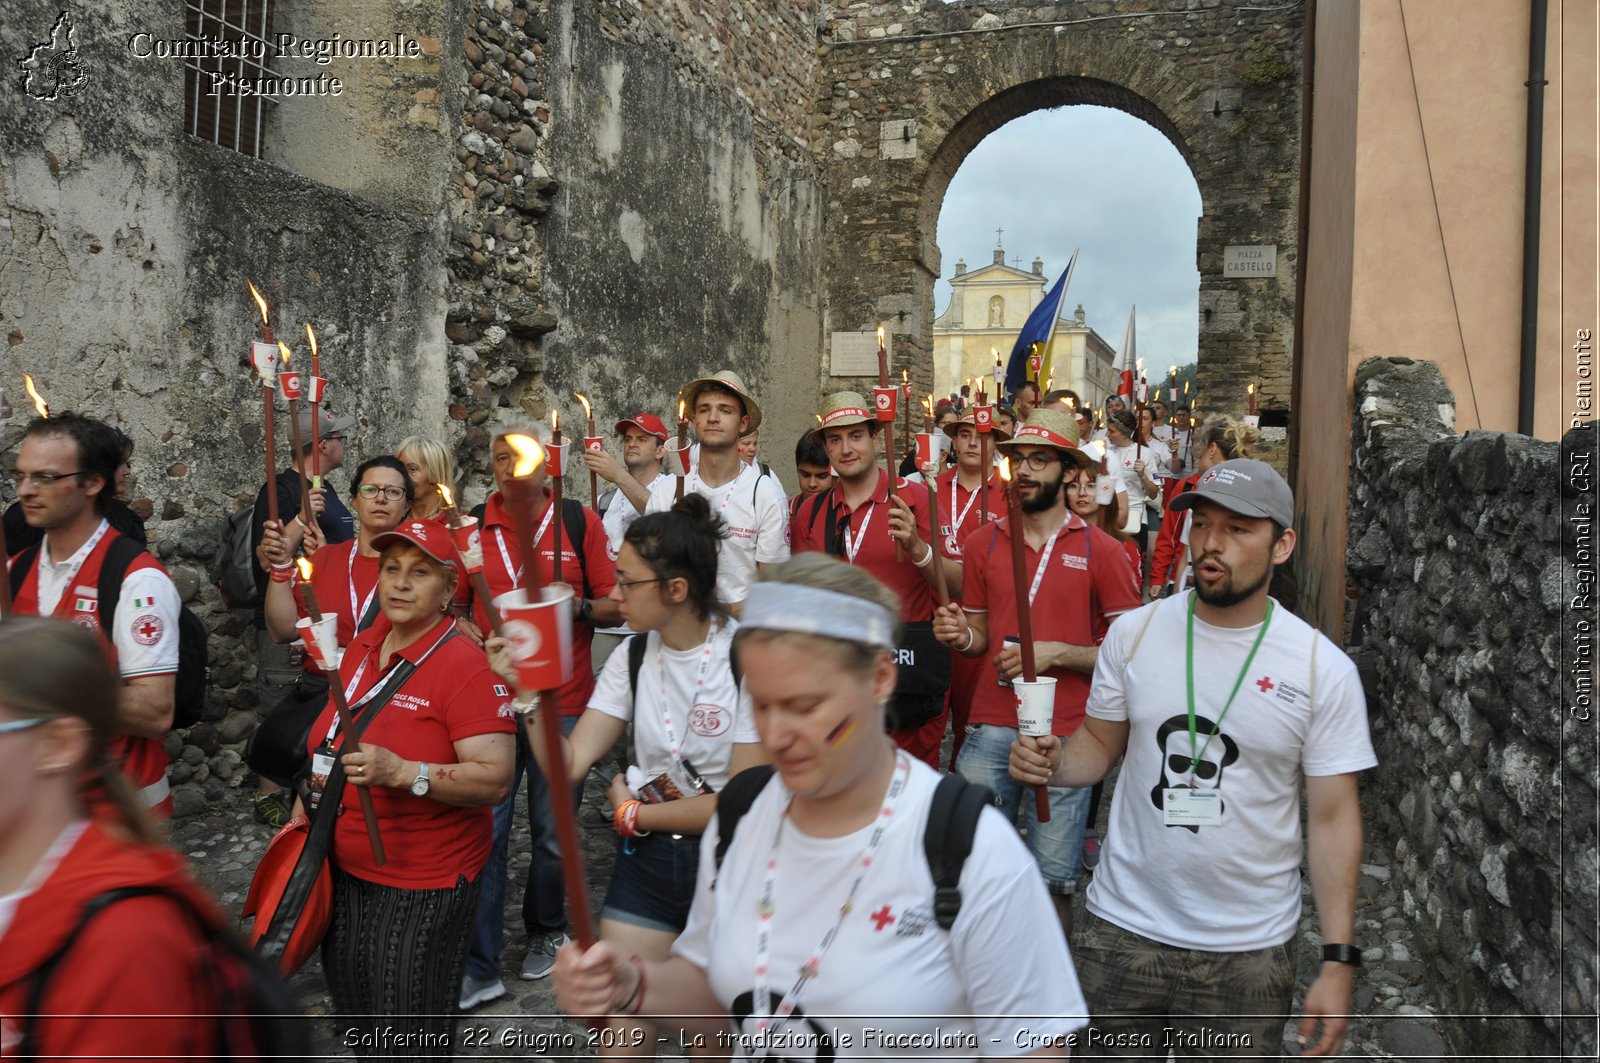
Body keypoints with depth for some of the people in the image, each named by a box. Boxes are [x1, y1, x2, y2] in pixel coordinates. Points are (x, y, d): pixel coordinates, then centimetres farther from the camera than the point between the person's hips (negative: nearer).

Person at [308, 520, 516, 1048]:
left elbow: (495, 780, -25)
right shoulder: (362, 649, 4)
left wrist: (402, 772, -33)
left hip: (423, 885, -7)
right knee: (354, 1012, 21)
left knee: (410, 1033, 4)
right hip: (346, 870, 7)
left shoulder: (465, 664, -19)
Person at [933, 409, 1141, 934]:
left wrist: (1056, 653, -13)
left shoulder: (1099, 549, -1)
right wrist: (961, 636, -5)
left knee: (1053, 877, 6)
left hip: (1065, 734, -2)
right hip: (990, 728, 3)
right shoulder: (982, 542, 7)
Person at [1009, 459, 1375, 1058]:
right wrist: (1053, 764, -16)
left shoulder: (1324, 670, -8)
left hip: (1249, 949, -1)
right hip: (1123, 926, 2)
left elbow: (1332, 816, -5)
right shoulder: (1133, 633, -4)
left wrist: (1338, 962, -8)